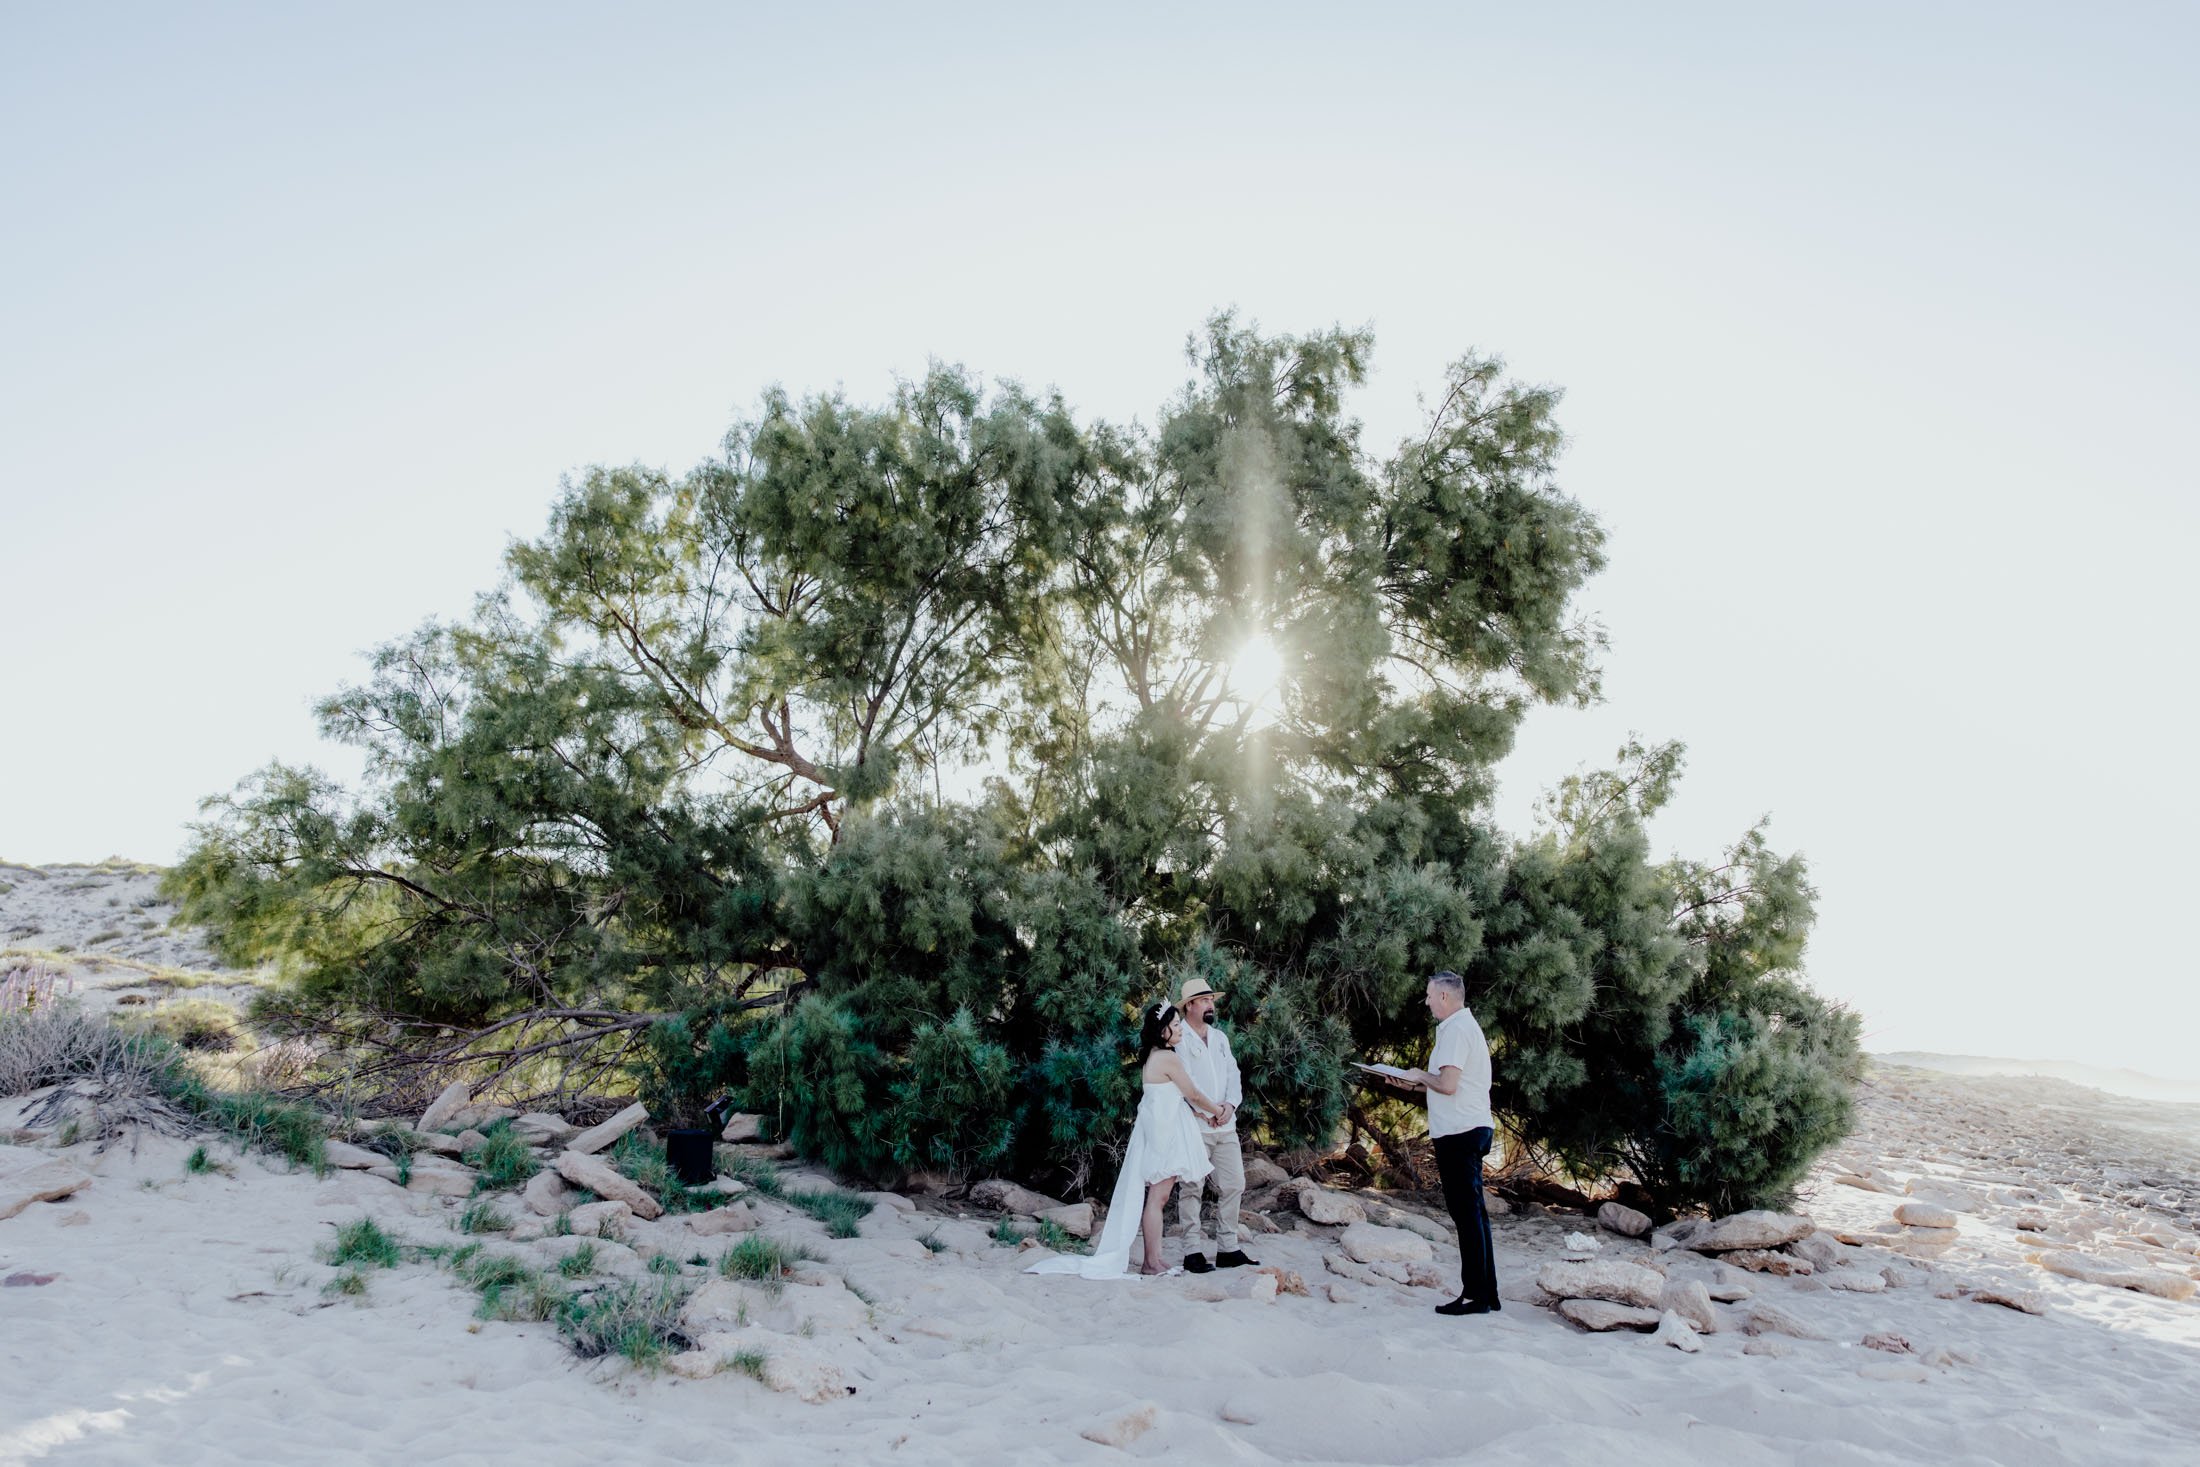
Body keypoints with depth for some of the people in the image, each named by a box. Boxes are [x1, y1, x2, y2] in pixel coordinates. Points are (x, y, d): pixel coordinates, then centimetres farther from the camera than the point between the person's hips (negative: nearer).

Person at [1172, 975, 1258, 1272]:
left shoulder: (1220, 1037, 17)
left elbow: (1233, 1074, 11)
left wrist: (1230, 1105, -7)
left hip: (1225, 1126, 7)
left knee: (1233, 1185, 7)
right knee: (1192, 1188, -3)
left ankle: (1227, 1250, 16)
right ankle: (1192, 1252, 3)